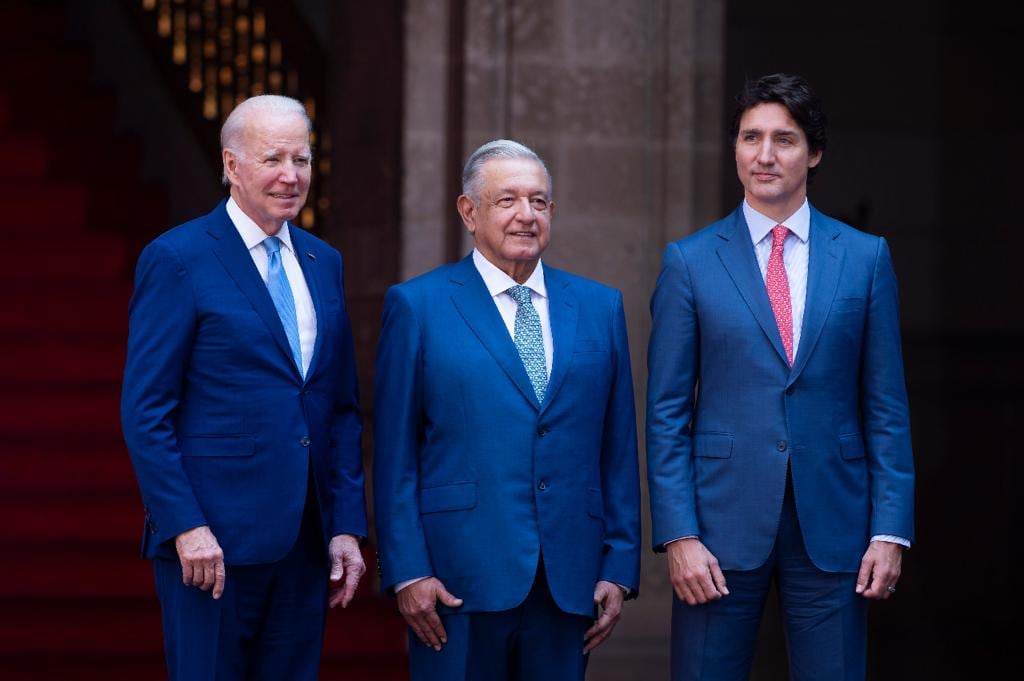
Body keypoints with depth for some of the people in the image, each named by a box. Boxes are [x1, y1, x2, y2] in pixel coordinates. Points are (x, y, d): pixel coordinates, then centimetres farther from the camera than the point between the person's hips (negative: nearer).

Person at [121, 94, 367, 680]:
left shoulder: (324, 263, 13)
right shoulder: (177, 259, -5)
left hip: (306, 540, 6)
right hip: (212, 538, -6)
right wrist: (185, 526, -15)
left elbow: (343, 407, 15)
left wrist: (347, 525, 7)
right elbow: (144, 412, -9)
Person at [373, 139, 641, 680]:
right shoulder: (418, 306, 2)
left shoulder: (600, 307, 11)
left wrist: (620, 569, 4)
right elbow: (395, 454, -1)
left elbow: (618, 450, 10)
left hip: (570, 584, 3)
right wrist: (407, 572, -8)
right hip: (459, 582, -3)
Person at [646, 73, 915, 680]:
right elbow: (667, 412, 2)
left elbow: (886, 407, 6)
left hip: (833, 524, 1)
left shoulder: (865, 258, 7)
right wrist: (678, 535, -7)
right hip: (722, 523, -1)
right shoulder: (691, 261, 4)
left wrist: (891, 531, -1)